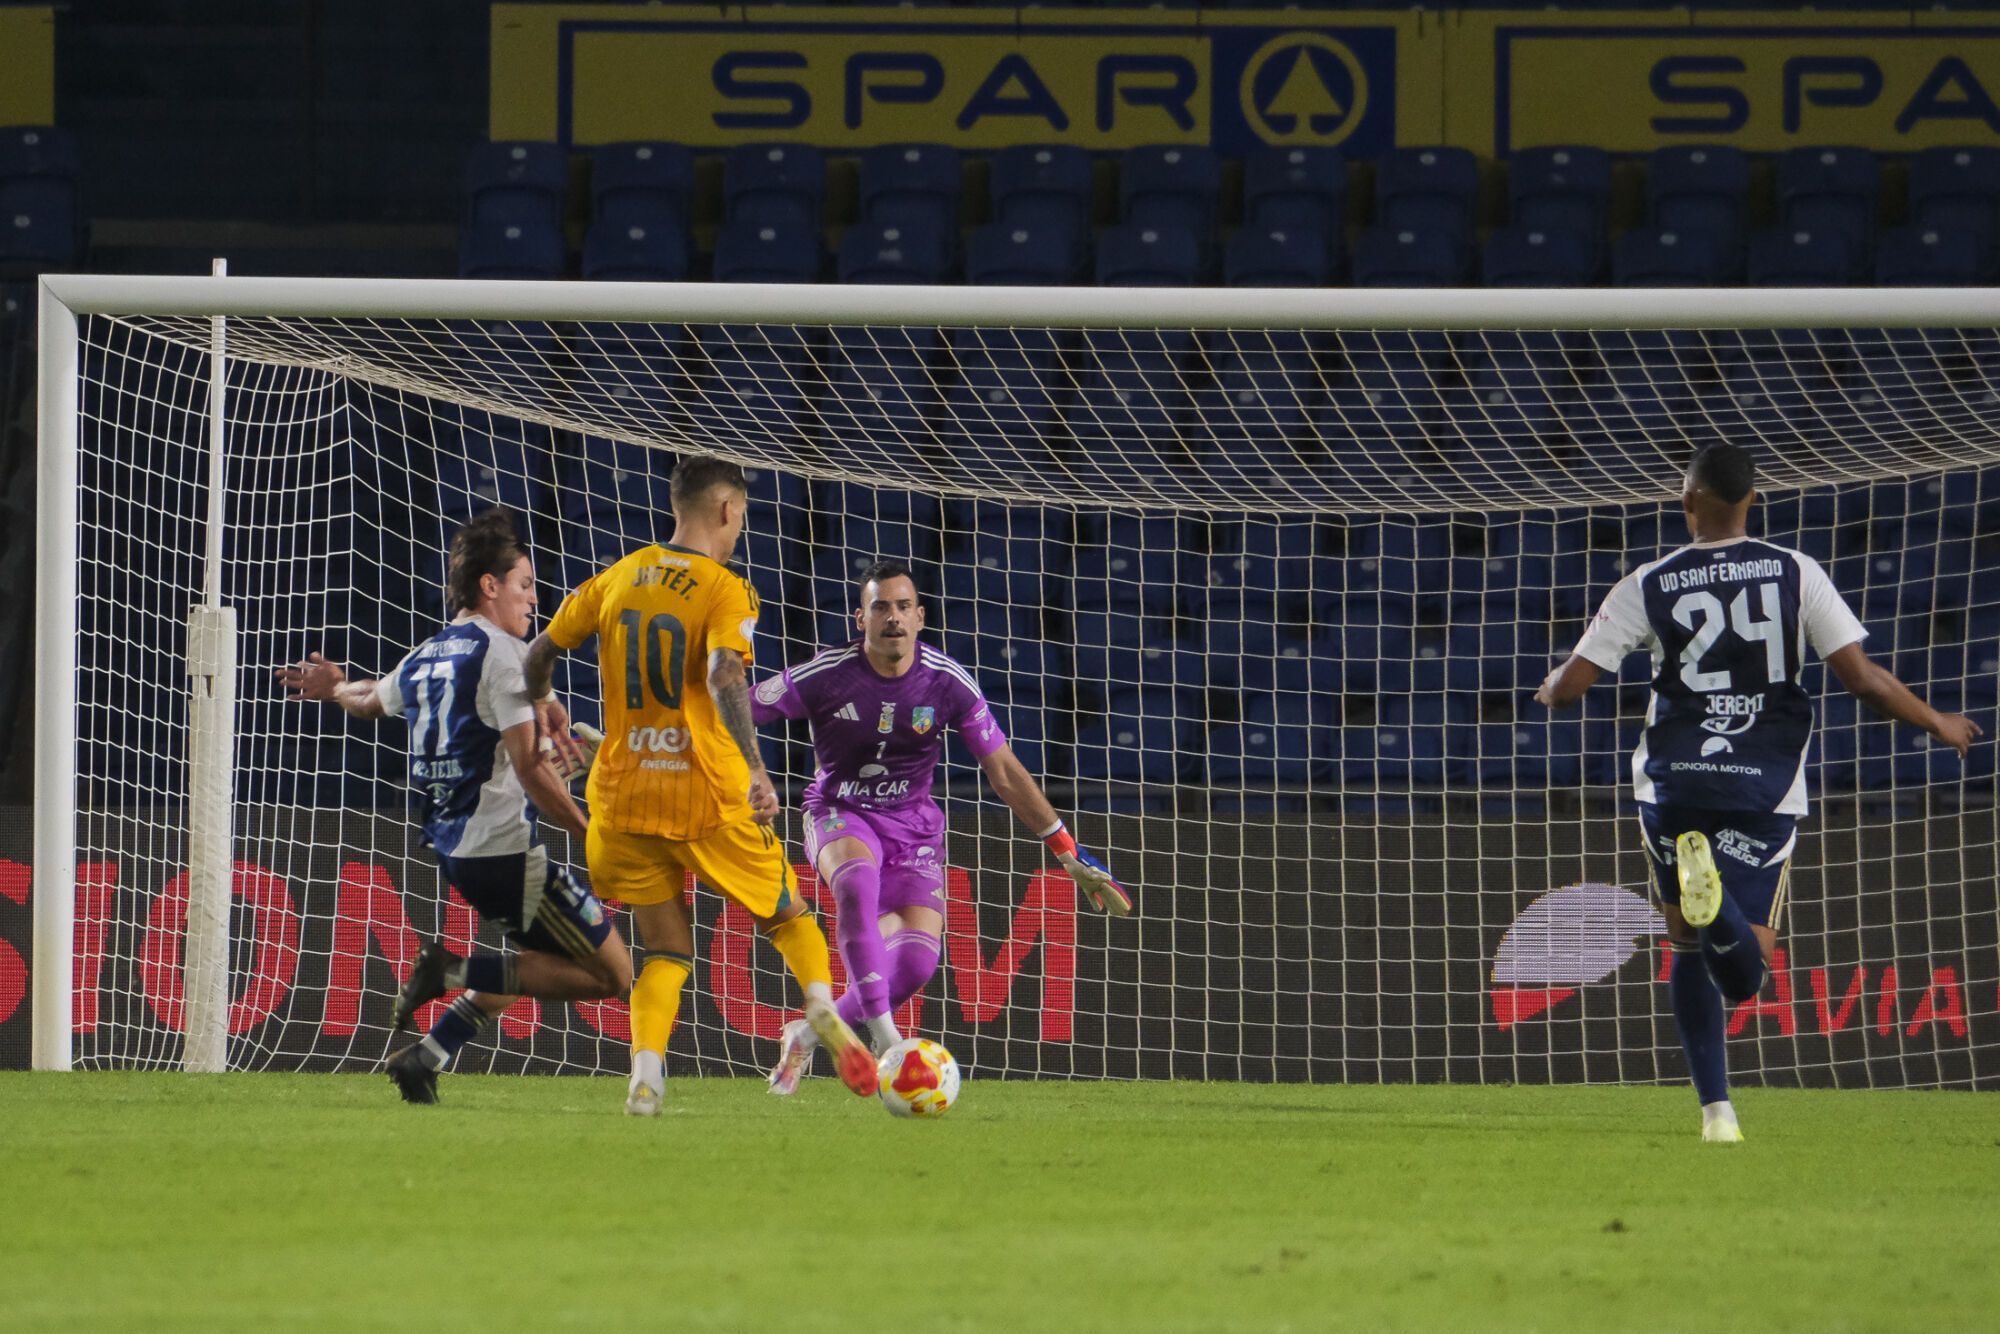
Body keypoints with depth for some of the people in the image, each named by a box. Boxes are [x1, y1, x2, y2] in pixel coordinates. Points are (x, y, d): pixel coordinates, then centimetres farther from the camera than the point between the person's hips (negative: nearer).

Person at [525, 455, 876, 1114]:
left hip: (625, 793, 4)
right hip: (706, 796, -4)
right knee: (788, 915, 15)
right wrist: (753, 767, -34)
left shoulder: (616, 580, 8)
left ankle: (645, 1077, -12)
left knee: (667, 949, 11)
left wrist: (545, 706, 36)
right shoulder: (724, 591, -8)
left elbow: (538, 654, 15)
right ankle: (822, 1008, -13)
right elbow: (723, 678, -26)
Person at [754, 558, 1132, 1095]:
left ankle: (806, 1035, 6)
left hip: (912, 825, 3)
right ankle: (884, 1036, -44)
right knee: (857, 881, -39)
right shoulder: (825, 677, -15)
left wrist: (1069, 854, -4)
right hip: (840, 814, -3)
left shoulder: (947, 683, -10)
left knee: (917, 959, -17)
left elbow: (1006, 773, -3)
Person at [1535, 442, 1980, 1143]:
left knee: (1689, 946, 19)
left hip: (1672, 783, 1)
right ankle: (1717, 902, -38)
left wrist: (1548, 690, 25)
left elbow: (1569, 685, 0)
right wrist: (1940, 724, 13)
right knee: (1744, 972, -2)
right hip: (1766, 789, -1)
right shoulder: (1795, 573, 0)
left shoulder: (1650, 586, -1)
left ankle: (1716, 1108, 7)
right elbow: (1863, 678, -4)